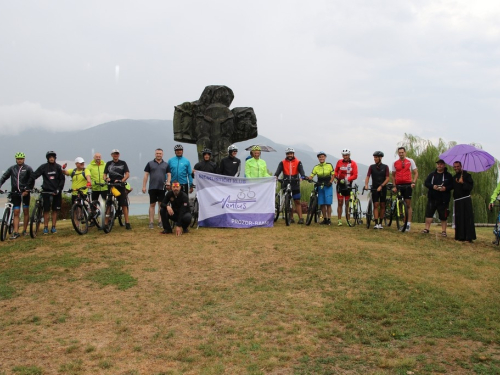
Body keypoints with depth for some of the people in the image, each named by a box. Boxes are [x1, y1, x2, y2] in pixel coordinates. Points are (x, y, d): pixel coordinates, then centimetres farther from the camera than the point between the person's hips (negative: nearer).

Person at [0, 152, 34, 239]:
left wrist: (28, 190, -15)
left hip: (25, 193, -1)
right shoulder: (12, 168, 7)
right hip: (15, 193, 1)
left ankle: (25, 230, 16)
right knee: (16, 213, -2)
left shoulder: (28, 168, 0)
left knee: (26, 212, 5)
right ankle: (16, 232, -5)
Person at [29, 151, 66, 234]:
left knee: (55, 210, 5)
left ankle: (53, 227, 12)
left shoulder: (58, 167, 2)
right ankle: (45, 227, 5)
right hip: (46, 190, -1)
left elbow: (62, 179, 2)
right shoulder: (43, 167, -1)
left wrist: (58, 189, -9)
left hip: (56, 191, 1)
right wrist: (29, 186, -9)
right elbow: (33, 176, 0)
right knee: (46, 210, -2)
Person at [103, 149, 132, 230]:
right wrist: (106, 178, -15)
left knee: (124, 205, -4)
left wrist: (121, 181, -19)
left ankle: (127, 223, -2)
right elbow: (105, 174, 9)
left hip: (120, 186, -1)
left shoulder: (123, 163, 6)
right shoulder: (108, 163, 11)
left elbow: (127, 174, -2)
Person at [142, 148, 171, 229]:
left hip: (162, 188, 1)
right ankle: (151, 222, 1)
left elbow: (169, 174, 7)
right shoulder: (150, 164, 5)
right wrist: (144, 186, -2)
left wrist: (168, 182, -13)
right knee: (152, 205, 0)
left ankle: (160, 221, 12)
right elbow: (146, 175, 4)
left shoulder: (166, 164, 9)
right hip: (152, 188, -1)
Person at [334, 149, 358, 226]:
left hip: (348, 185, -1)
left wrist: (347, 179, -21)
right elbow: (336, 171, 14)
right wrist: (335, 177, -5)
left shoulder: (353, 163, -4)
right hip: (340, 185, 1)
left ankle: (348, 220, 11)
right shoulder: (339, 162, 2)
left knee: (347, 203, 4)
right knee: (340, 203, 1)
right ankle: (339, 220, 3)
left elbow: (355, 175, -8)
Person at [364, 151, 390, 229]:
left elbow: (387, 179, -5)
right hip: (374, 188, 0)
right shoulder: (371, 167, 3)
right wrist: (366, 185, -23)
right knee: (376, 205, -7)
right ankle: (376, 223, -9)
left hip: (383, 188, 0)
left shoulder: (385, 167, 0)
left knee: (382, 206, 4)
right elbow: (367, 177, -5)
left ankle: (380, 223, 12)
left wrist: (381, 186, -18)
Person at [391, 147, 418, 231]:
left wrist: (413, 182, -10)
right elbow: (393, 175, 12)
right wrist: (394, 186, 1)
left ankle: (408, 224, -4)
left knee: (408, 204, -4)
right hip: (398, 185, 3)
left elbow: (416, 173, 5)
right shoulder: (395, 163, 9)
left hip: (408, 185, -2)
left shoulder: (410, 161, 5)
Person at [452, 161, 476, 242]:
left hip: (466, 199, -6)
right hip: (457, 200, 6)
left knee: (467, 218, -8)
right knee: (459, 219, 4)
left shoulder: (466, 175, -1)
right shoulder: (454, 177, 17)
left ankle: (469, 237, -8)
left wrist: (463, 183, -21)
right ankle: (460, 236, 7)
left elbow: (470, 186, -9)